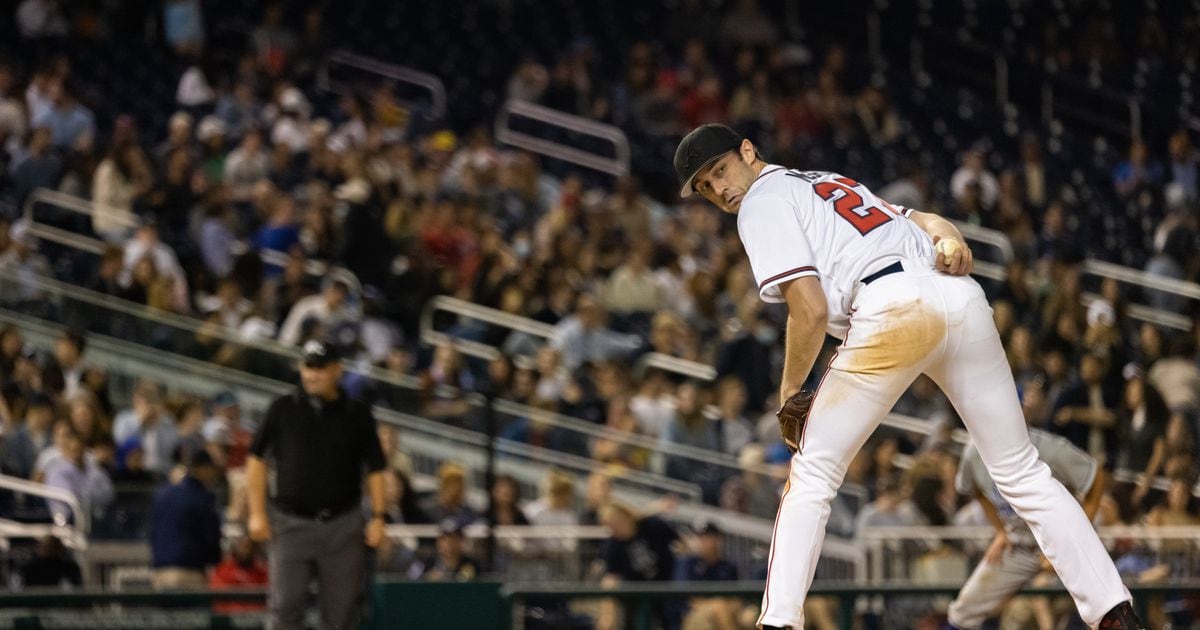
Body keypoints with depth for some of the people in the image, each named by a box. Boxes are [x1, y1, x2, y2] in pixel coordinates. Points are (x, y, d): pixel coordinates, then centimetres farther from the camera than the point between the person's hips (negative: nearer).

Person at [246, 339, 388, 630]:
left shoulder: (358, 414, 5)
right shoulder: (283, 409, 4)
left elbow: (375, 469, 8)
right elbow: (257, 459, 7)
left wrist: (378, 517, -2)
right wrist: (257, 513, -1)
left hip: (342, 527, 1)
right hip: (291, 524, -1)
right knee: (285, 607, -7)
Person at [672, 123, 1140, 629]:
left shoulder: (762, 204, 9)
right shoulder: (830, 183, 35)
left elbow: (811, 309, -3)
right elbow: (924, 221, 26)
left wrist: (788, 394, 8)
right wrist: (951, 242, 5)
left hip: (894, 309, -7)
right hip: (964, 298, 7)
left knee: (811, 476, 4)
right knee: (1023, 473, 12)